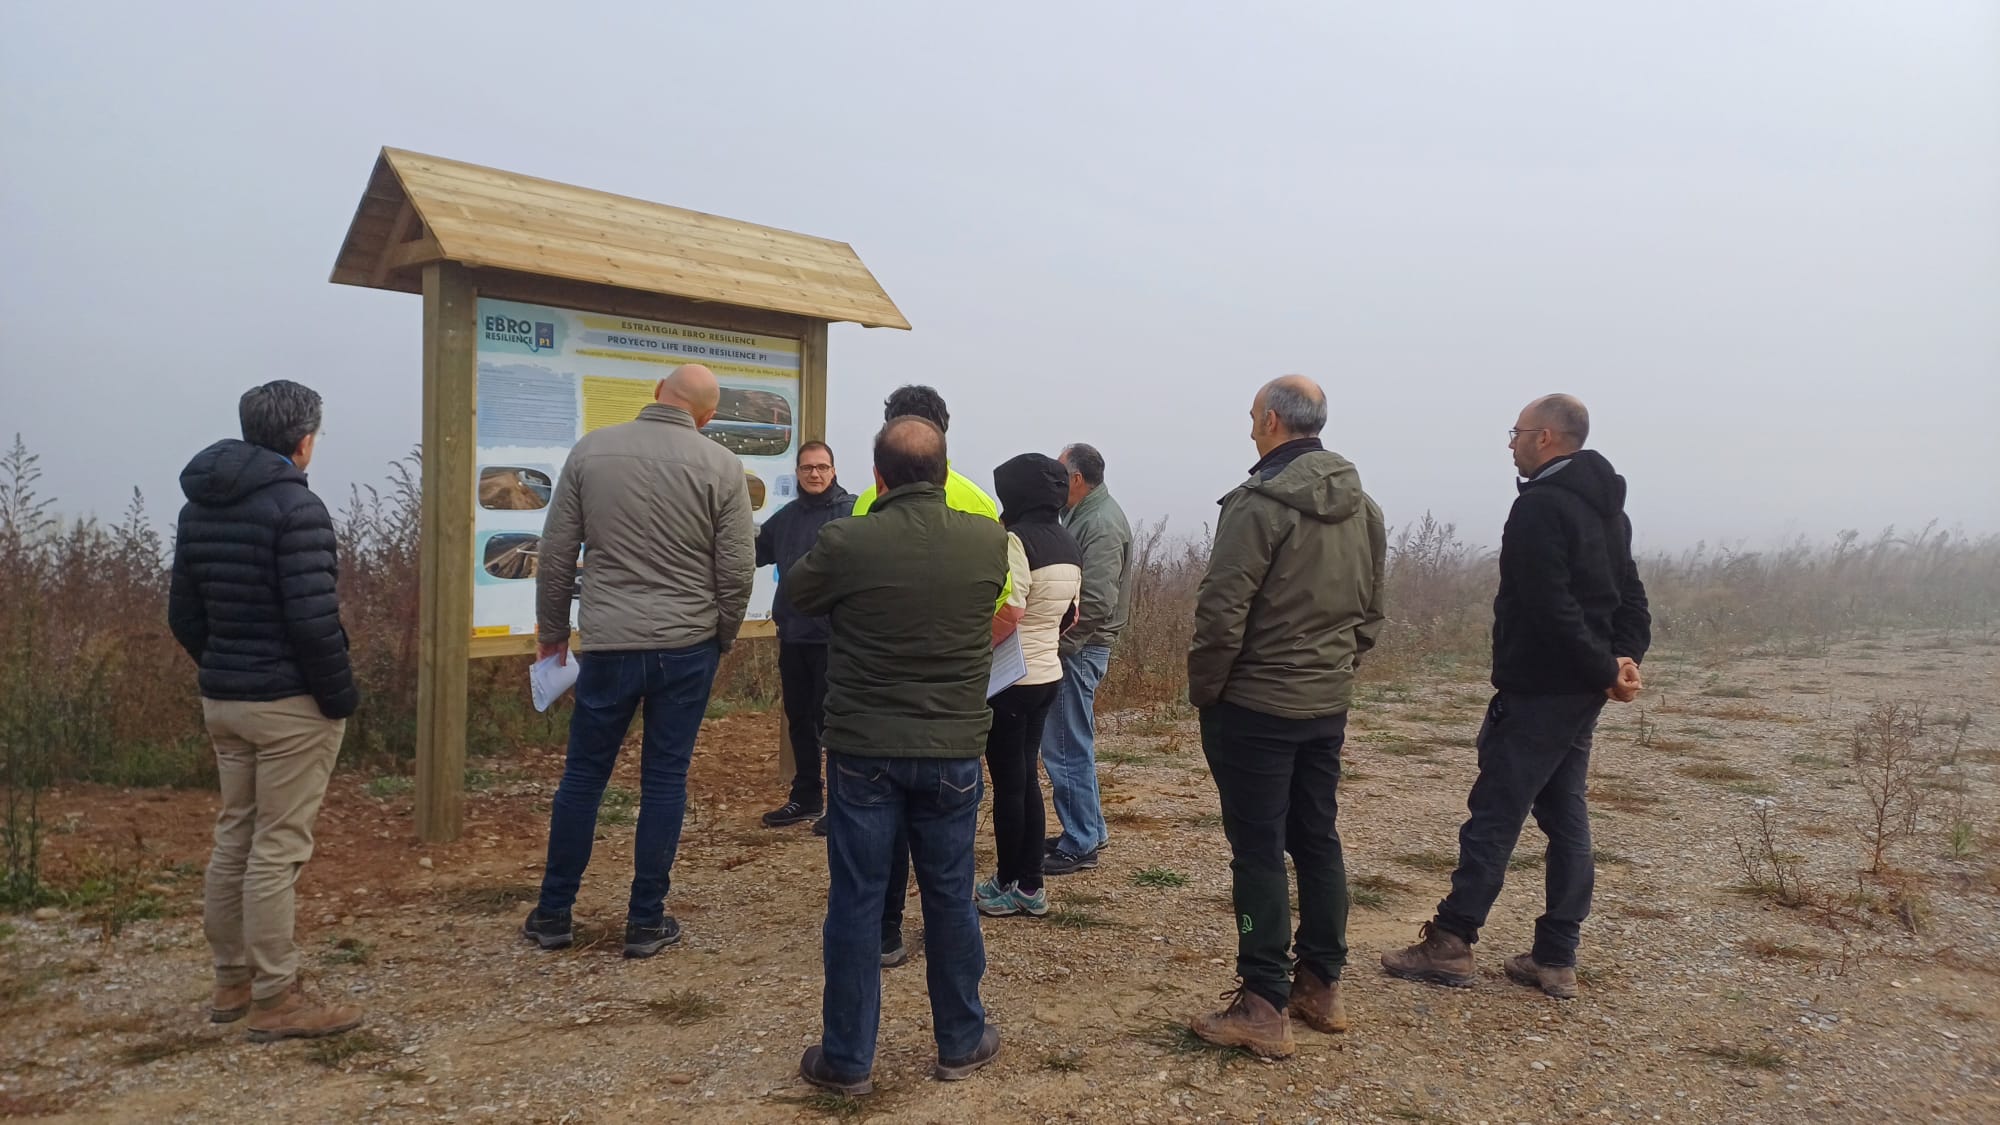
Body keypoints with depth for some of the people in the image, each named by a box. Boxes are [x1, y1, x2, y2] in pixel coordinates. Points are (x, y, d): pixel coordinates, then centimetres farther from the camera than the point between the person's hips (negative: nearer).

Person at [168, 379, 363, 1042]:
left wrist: (221, 669, 18)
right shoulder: (294, 506, -16)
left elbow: (183, 615, 13)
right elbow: (313, 619, -22)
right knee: (277, 848, -3)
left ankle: (232, 984, 27)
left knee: (234, 838, 16)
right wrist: (341, 696, -12)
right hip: (290, 706, -8)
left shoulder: (199, 508, 10)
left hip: (221, 701, 8)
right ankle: (275, 1001, 5)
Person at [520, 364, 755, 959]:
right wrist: (722, 638, 12)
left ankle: (552, 915, 24)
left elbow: (555, 554, 3)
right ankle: (646, 922, 16)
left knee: (583, 775, 13)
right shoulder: (722, 467, -5)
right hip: (688, 646, -1)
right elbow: (737, 570, -4)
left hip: (608, 643, 1)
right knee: (665, 781, 8)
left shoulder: (591, 450, -1)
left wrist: (551, 629, 16)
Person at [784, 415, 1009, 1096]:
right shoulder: (989, 541, -6)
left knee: (856, 901, 9)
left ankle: (847, 1058, 20)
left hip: (862, 751, -2)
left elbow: (794, 595, 6)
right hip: (953, 752, 2)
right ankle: (962, 1043, 29)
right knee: (950, 899, 15)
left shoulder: (845, 543, -13)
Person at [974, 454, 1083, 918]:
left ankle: (1009, 885, 15)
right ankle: (1030, 884, 22)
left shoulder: (1017, 539, -17)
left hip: (1011, 677, -8)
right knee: (1026, 777, 15)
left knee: (1008, 780, 3)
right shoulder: (1068, 544, 9)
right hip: (1048, 673, 8)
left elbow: (1010, 611, -27)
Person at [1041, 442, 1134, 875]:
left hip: (1080, 650, -10)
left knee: (1066, 748, -4)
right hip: (1077, 647, 10)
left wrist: (1057, 642, -17)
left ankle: (1080, 845, 6)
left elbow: (1097, 603, -24)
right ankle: (1090, 830, 29)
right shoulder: (1089, 514, 14)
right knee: (1073, 745, 17)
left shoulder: (1102, 523, -17)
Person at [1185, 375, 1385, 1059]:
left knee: (1259, 850, -1)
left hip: (1255, 705, -7)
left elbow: (1222, 612, -19)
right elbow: (1371, 611, 14)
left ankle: (1264, 1008, 5)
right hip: (1328, 704, 8)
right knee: (1318, 840, 16)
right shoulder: (1363, 507, 8)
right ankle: (1321, 986, 27)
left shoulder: (1260, 503, -17)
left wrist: (1203, 689, -7)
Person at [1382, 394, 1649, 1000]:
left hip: (1536, 692, -9)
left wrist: (1606, 668, -15)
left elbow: (1552, 609, -24)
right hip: (1582, 694, 9)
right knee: (1565, 816, 12)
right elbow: (1632, 598, 13)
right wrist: (1624, 659, -1)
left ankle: (1449, 944, 5)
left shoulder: (1541, 506, -16)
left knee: (1493, 815, -3)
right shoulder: (1606, 507, 15)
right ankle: (1556, 959, 17)